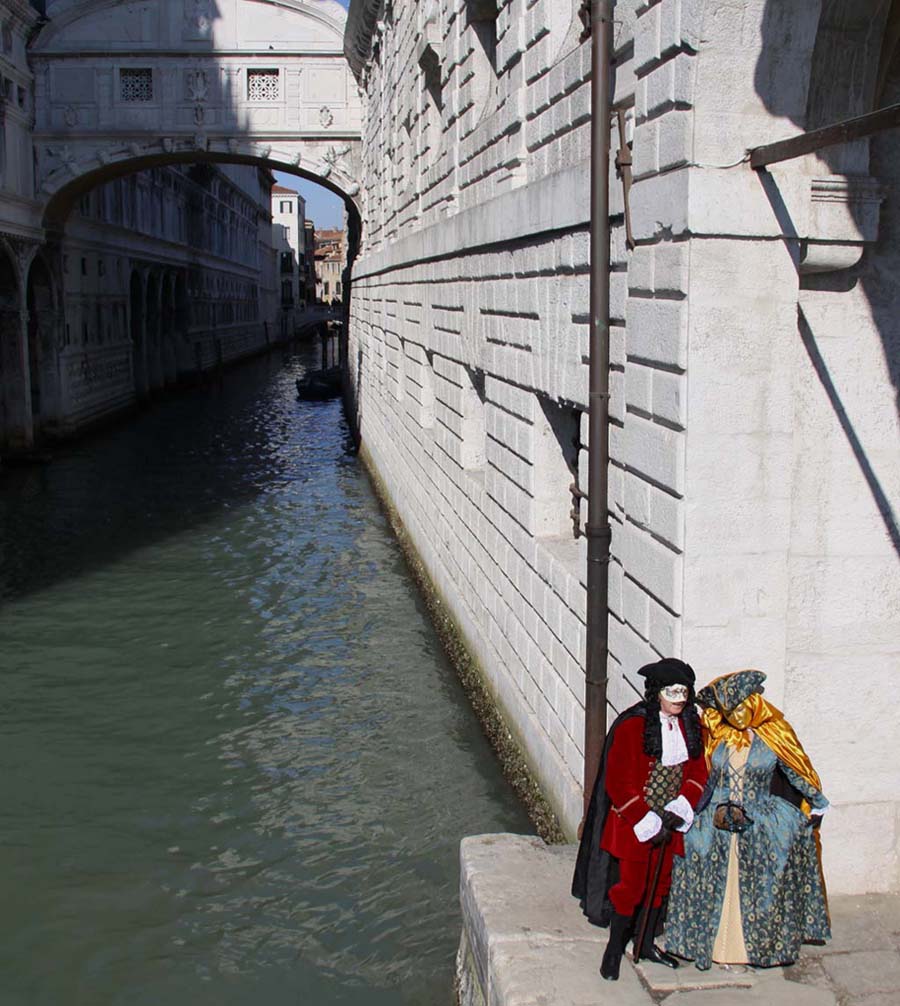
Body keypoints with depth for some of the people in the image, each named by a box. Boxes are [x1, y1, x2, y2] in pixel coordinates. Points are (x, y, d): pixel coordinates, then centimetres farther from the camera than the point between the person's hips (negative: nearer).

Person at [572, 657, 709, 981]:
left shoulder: (690, 724, -2)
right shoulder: (632, 726, -20)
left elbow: (697, 771, 4)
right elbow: (619, 783, -18)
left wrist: (679, 809, -12)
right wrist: (648, 822, -18)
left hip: (668, 822, 6)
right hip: (632, 821, -6)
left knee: (660, 882, 17)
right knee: (630, 885, 2)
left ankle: (646, 944, 36)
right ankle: (614, 949, 22)